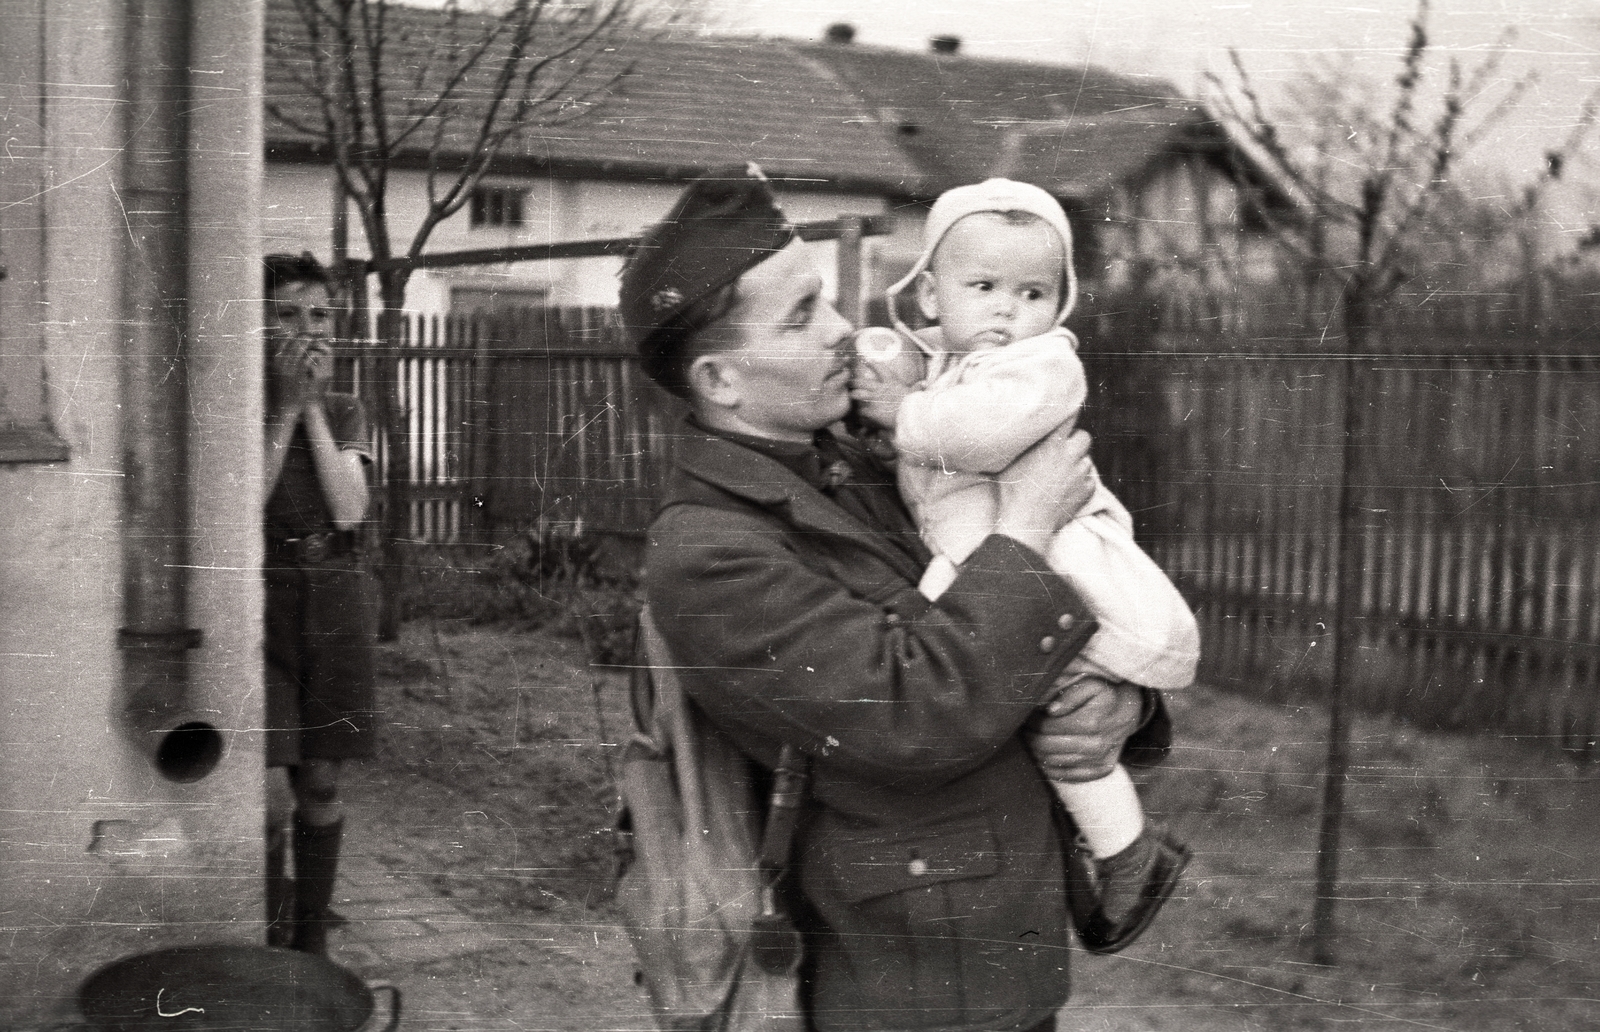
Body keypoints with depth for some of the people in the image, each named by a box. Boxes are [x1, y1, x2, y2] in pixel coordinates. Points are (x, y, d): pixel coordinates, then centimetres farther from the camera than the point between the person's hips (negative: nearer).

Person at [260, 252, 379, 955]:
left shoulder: (346, 412, 7)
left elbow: (349, 510, -8)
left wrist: (315, 405, -11)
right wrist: (285, 408, -16)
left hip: (336, 606, 3)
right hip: (263, 604, -3)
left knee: (321, 784, 10)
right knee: (272, 797, -11)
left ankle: (312, 941, 24)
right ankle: (265, 940, 10)